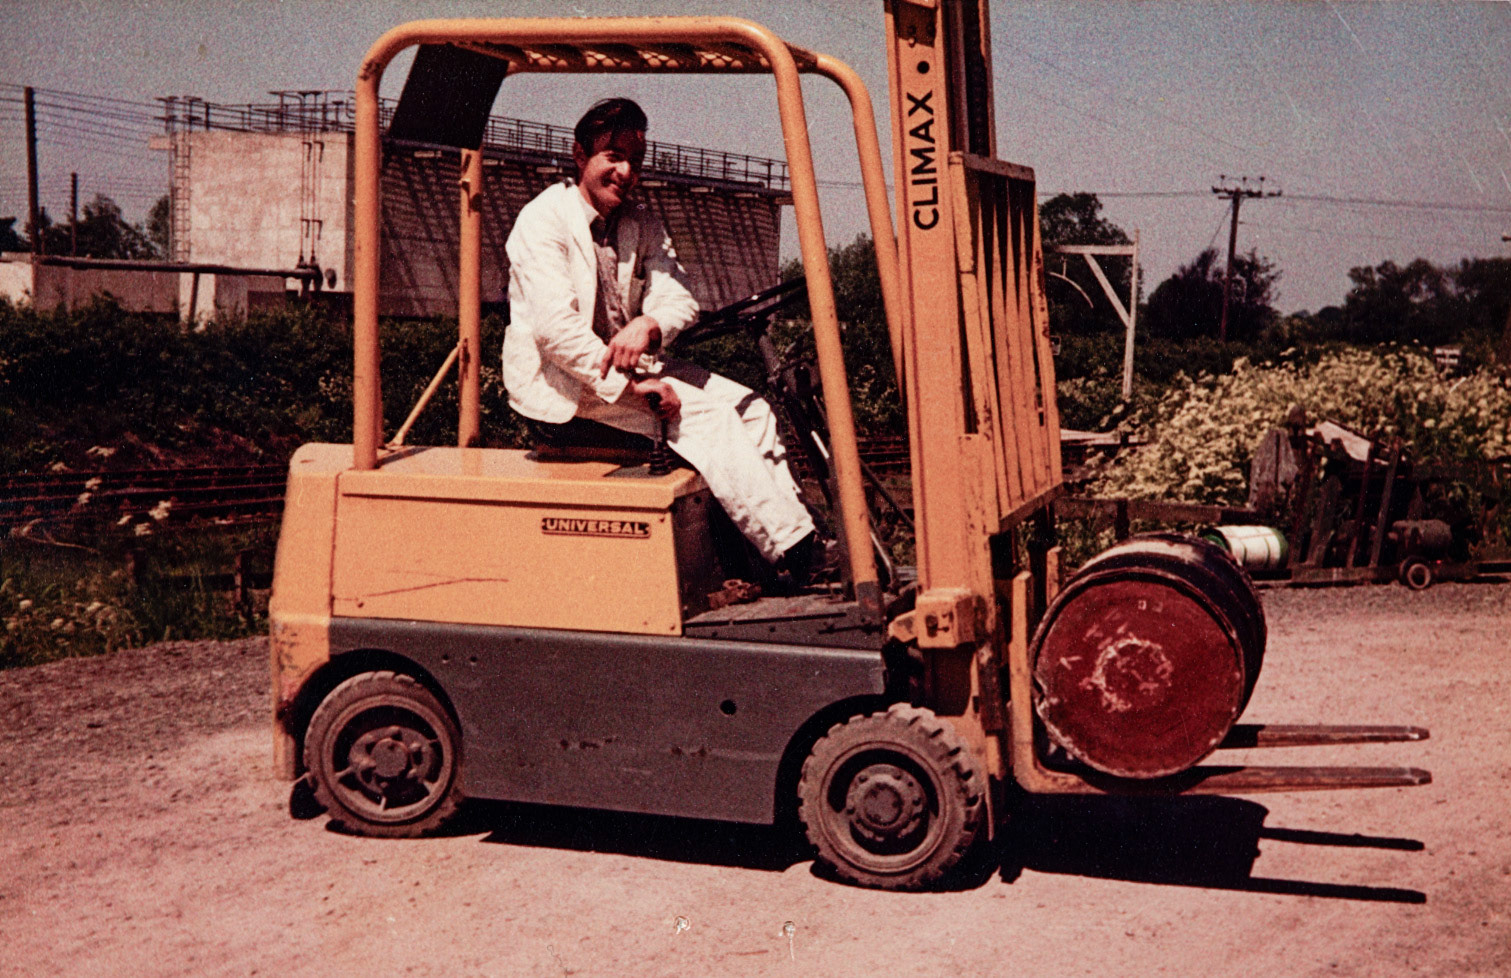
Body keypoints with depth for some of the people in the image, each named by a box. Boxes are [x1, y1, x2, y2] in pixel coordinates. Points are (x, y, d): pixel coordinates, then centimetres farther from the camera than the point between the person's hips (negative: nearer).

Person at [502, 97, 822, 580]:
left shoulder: (641, 223, 9)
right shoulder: (542, 220, -13)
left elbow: (678, 296, 1)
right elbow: (555, 328, -23)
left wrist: (647, 325, -24)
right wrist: (631, 386, -27)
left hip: (622, 364, 8)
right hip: (555, 377, -7)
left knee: (748, 407, -10)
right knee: (701, 414, -24)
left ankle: (800, 533, -15)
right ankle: (789, 546, -22)